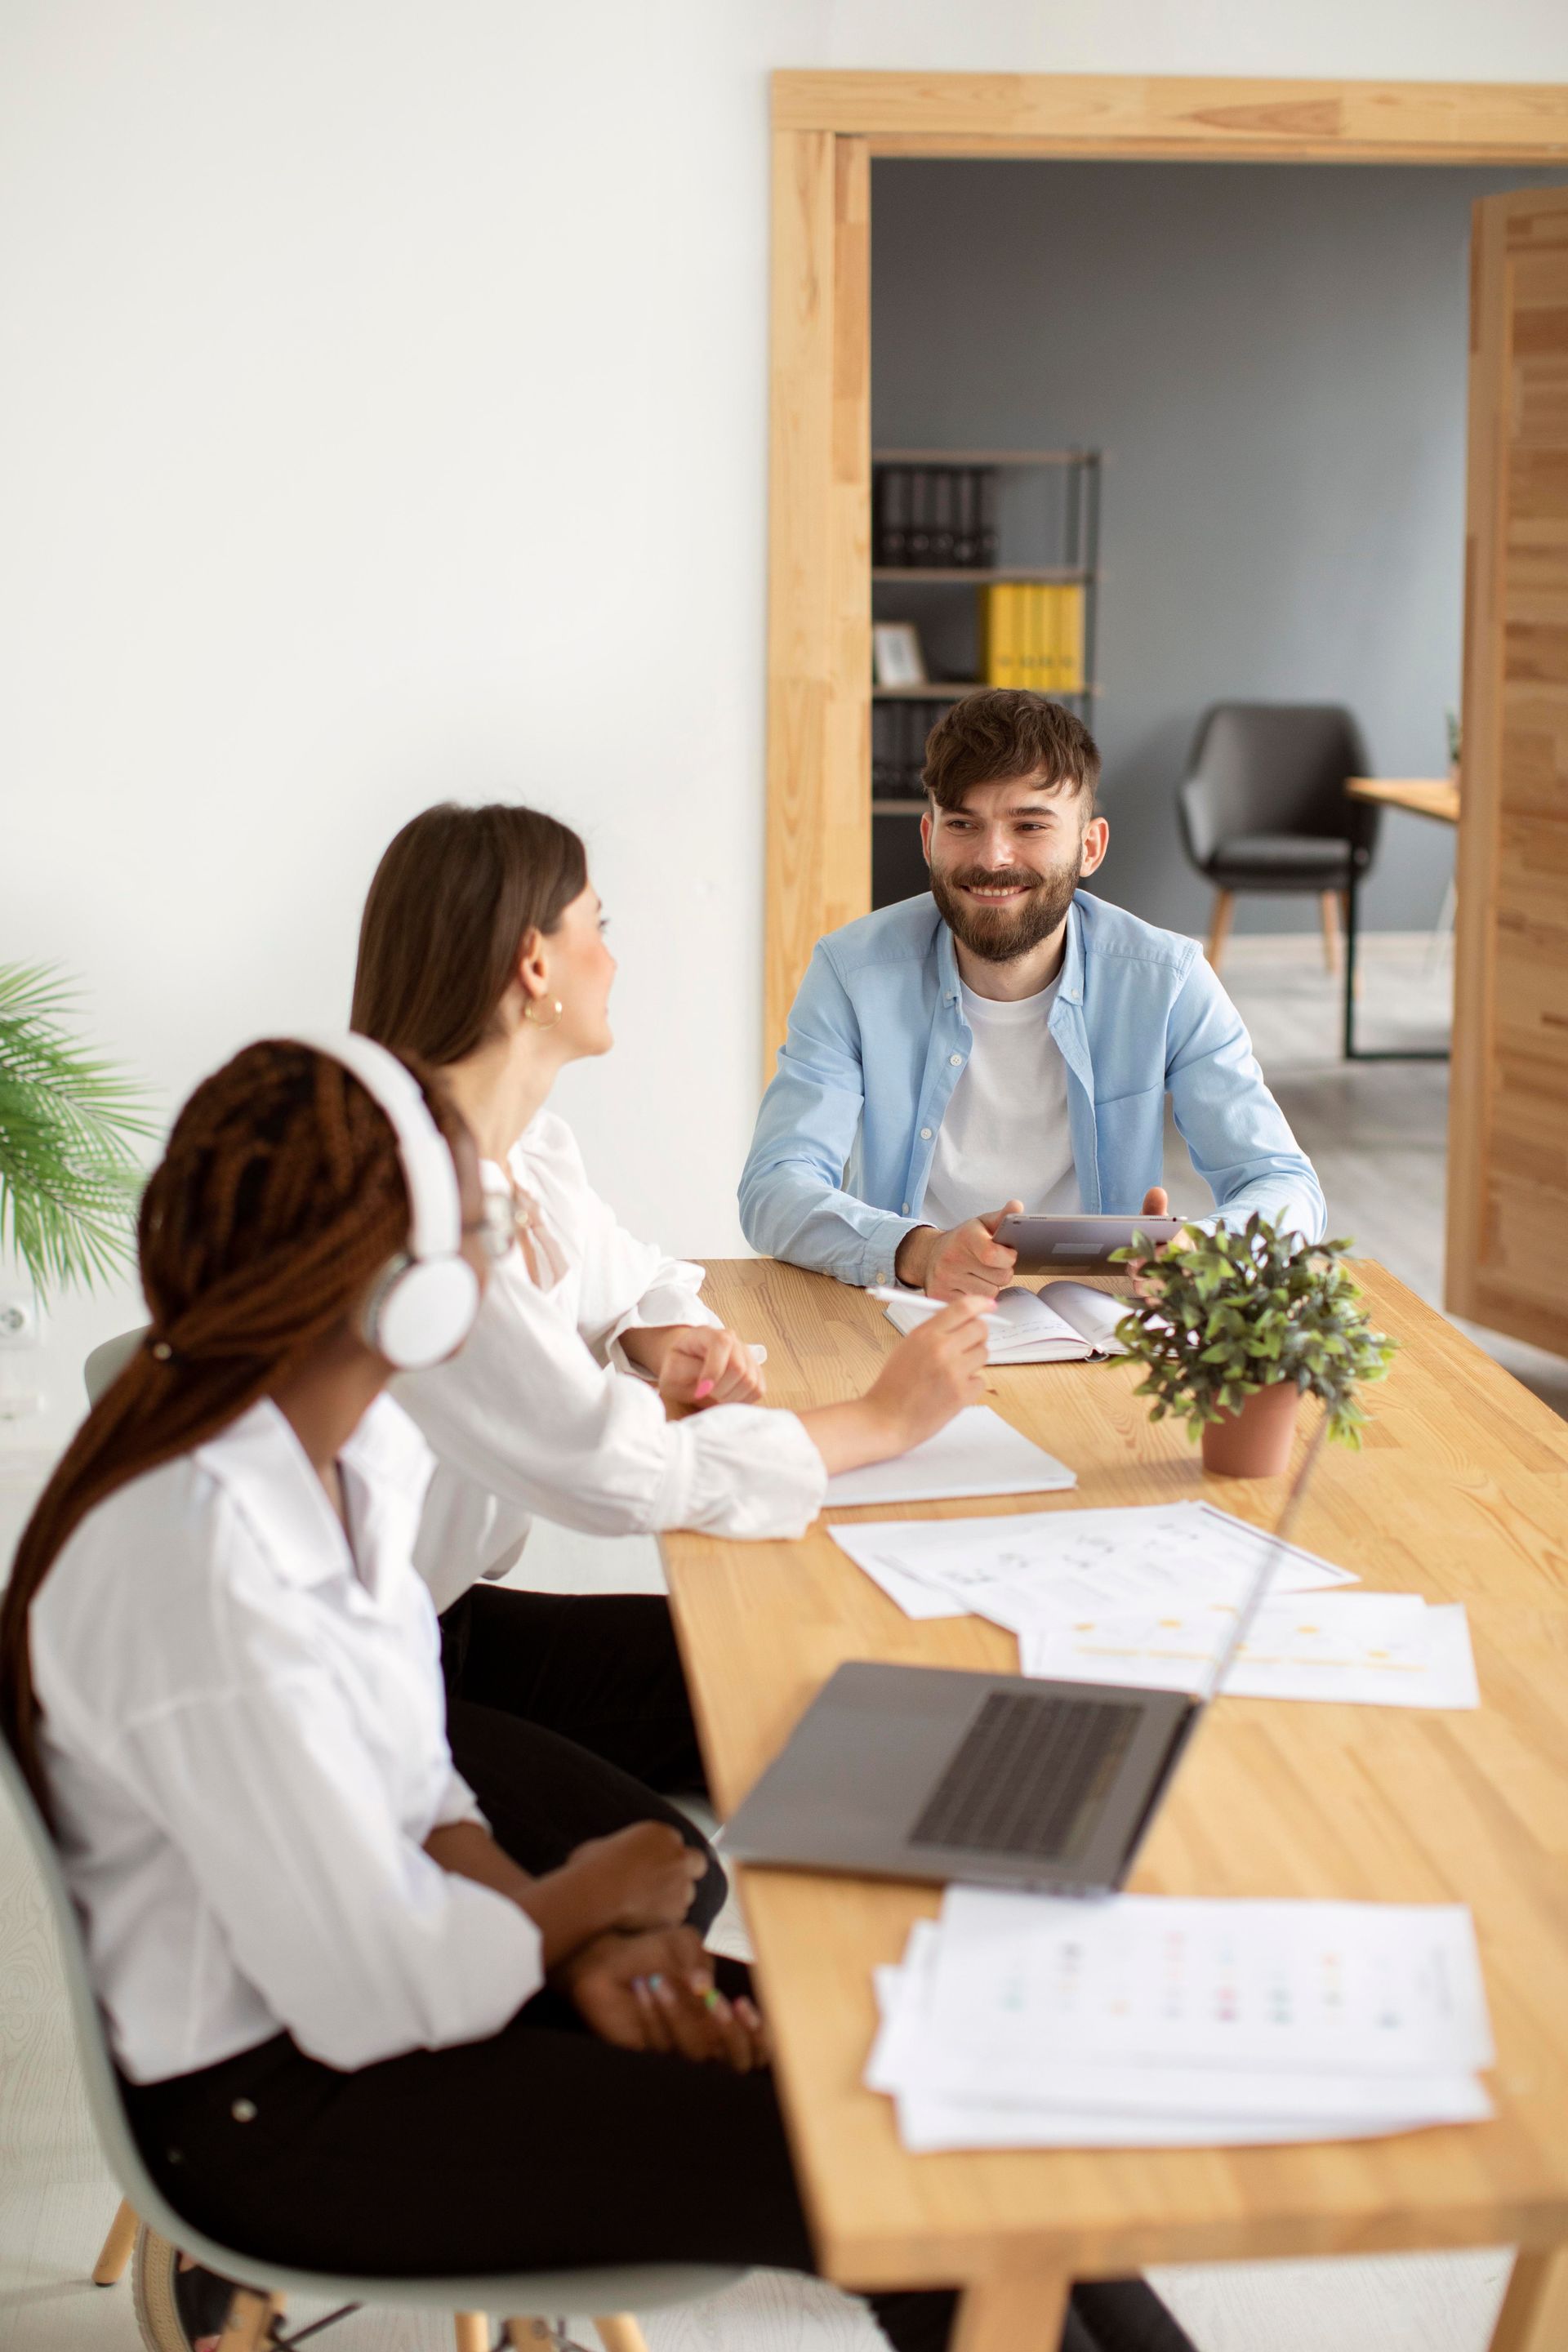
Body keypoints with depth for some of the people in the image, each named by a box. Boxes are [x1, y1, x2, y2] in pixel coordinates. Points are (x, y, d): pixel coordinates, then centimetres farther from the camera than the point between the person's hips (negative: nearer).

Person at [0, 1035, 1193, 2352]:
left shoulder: (349, 1444, -2)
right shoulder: (199, 1568, -31)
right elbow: (373, 1993, -26)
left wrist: (581, 1943, -9)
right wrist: (577, 1905, -9)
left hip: (361, 1986, 8)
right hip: (267, 2106, -8)